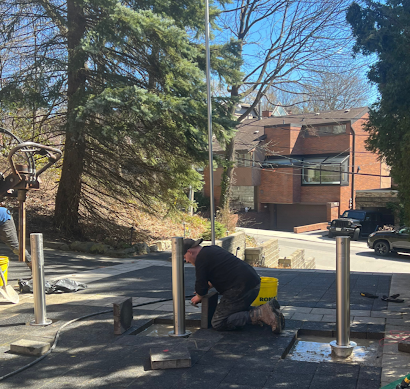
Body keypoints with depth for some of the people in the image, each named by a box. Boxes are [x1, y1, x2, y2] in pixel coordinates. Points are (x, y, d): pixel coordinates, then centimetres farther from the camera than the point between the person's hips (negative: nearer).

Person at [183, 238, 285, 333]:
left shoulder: (201, 258, -7)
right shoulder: (213, 249, 23)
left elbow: (201, 285, -4)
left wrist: (198, 297, 16)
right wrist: (207, 287, 36)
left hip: (241, 288, -10)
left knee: (218, 323, -3)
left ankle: (258, 314, -15)